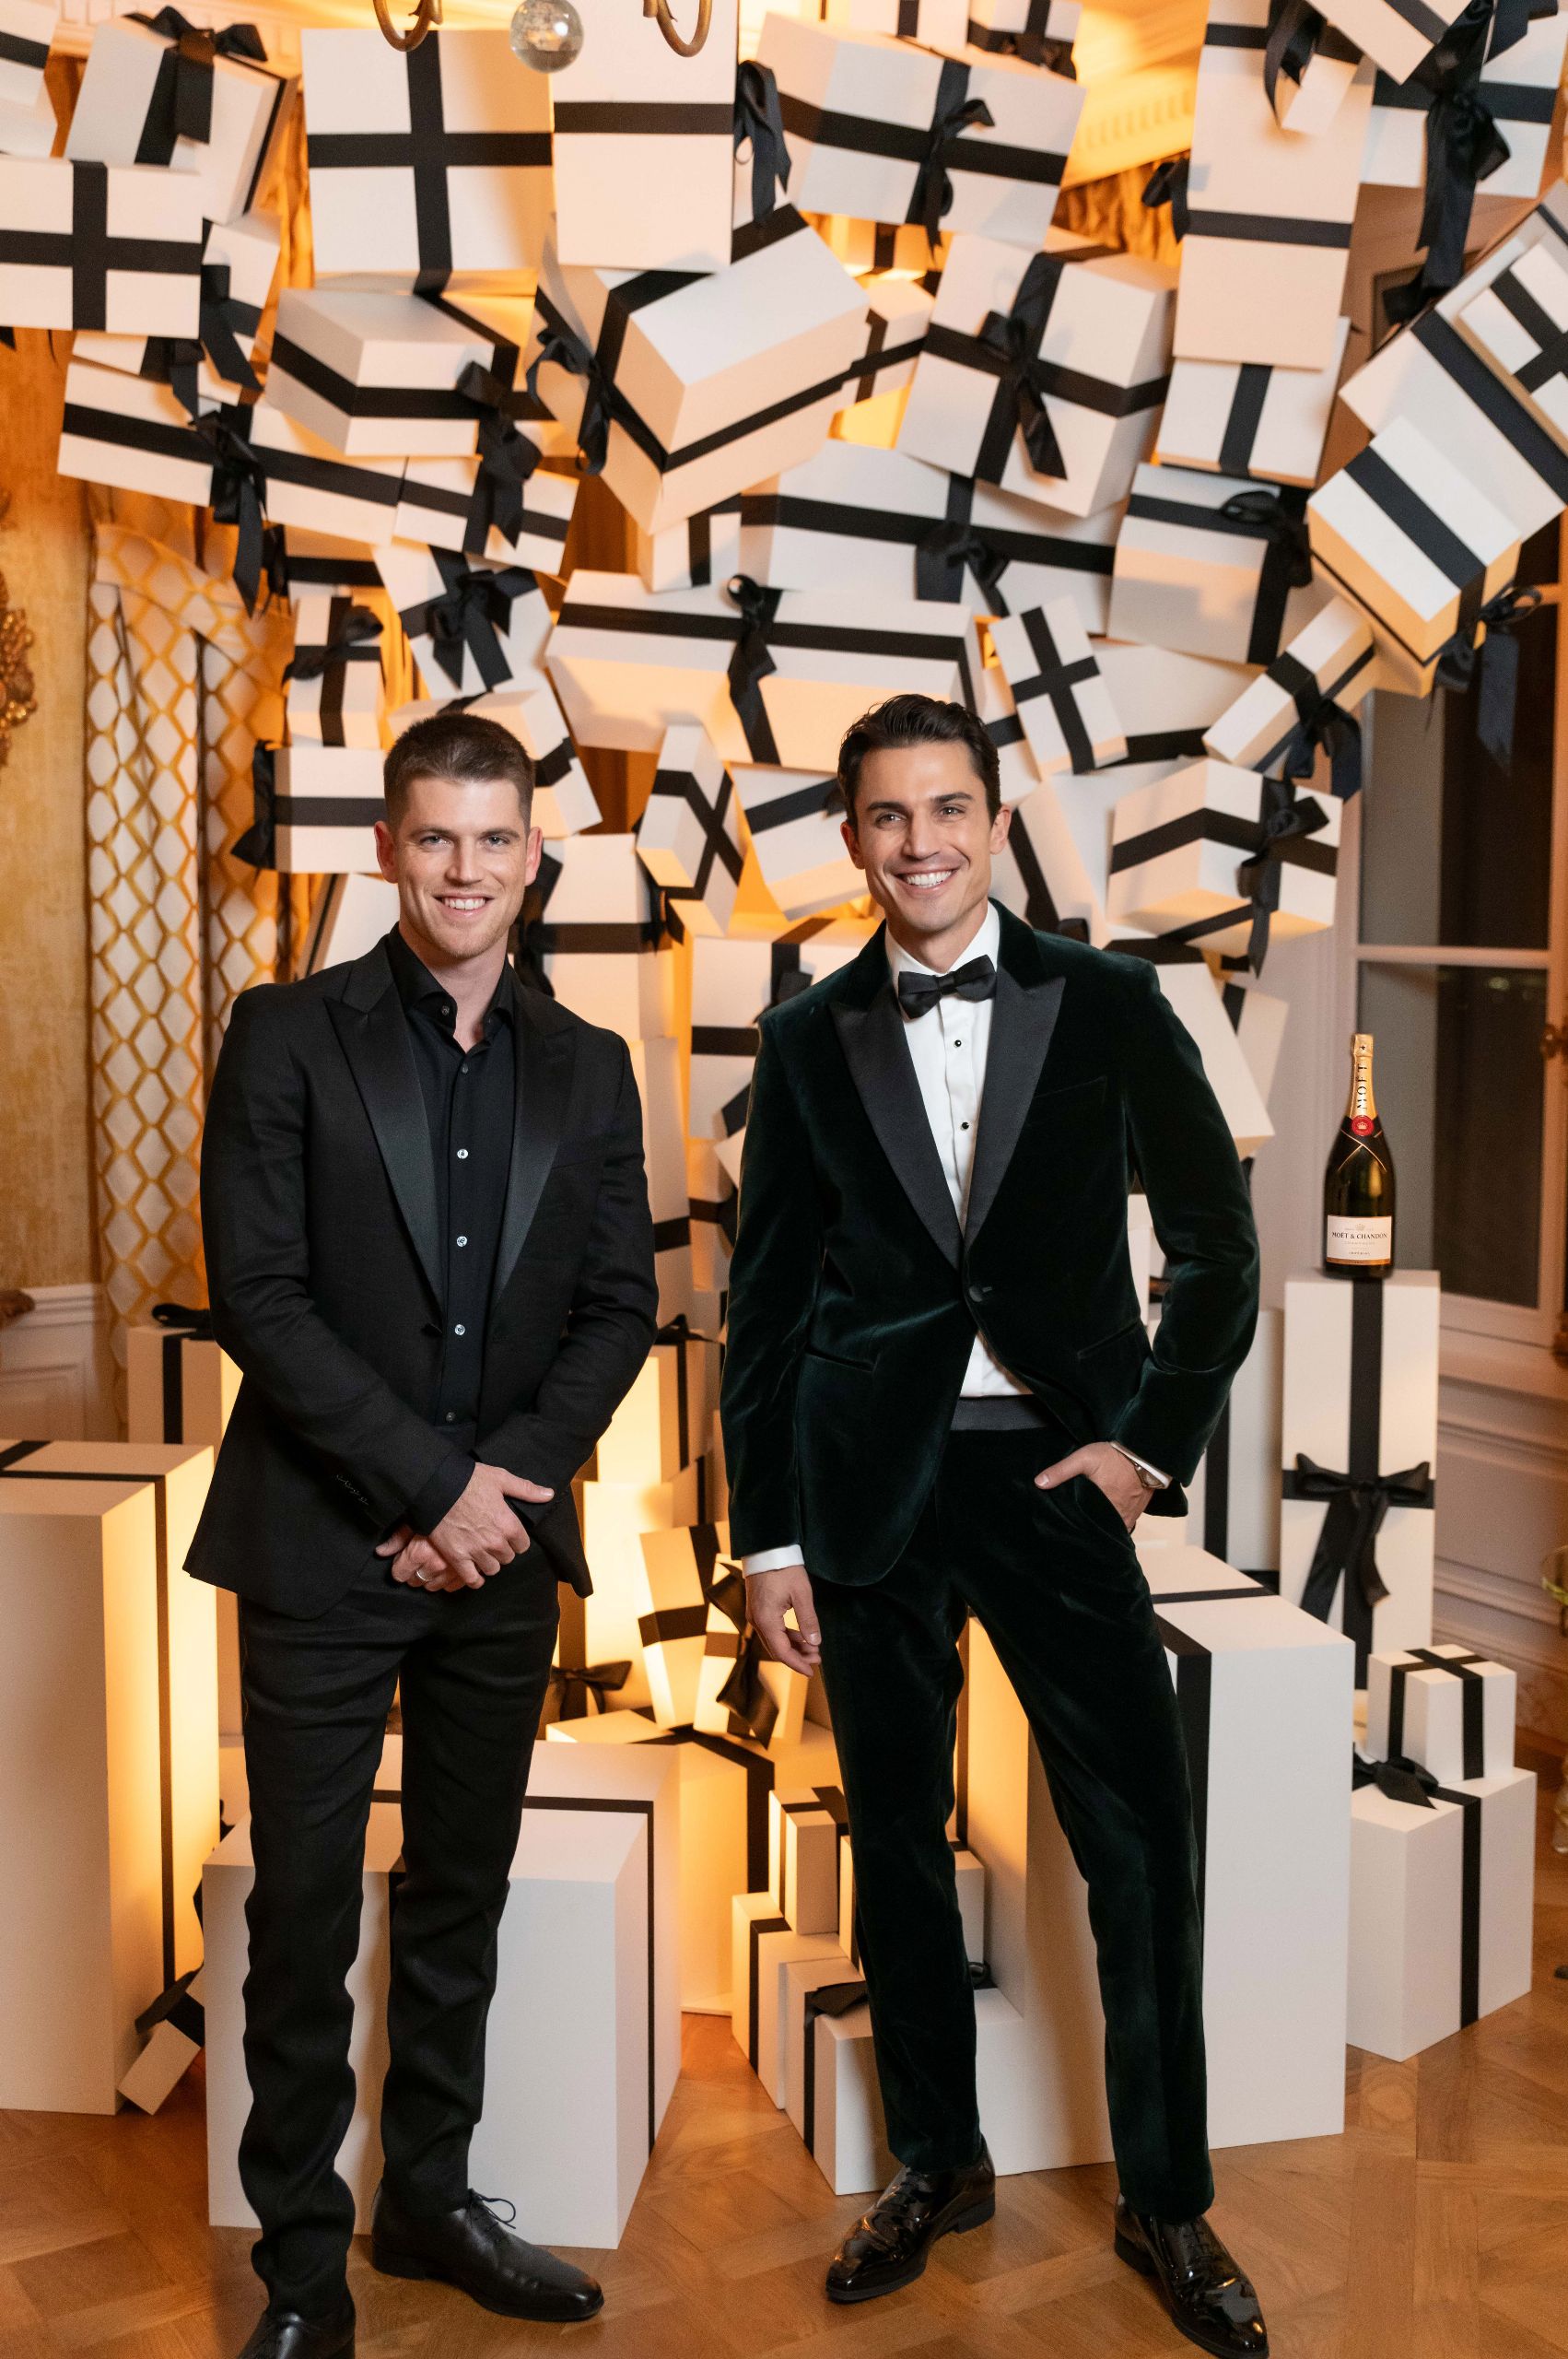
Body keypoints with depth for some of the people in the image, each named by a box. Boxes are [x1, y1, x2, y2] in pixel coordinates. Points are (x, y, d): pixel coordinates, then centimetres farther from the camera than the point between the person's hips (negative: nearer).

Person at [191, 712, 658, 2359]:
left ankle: (429, 2199, 32)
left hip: (503, 1544, 4)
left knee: (461, 1897, 15)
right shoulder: (287, 1036, -3)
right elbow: (257, 1294, -10)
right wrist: (430, 1483, -14)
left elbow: (618, 1308, 7)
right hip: (323, 1544, -3)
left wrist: (511, 1479, -8)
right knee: (305, 1911, 4)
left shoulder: (585, 1068, 8)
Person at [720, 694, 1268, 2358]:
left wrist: (1154, 1440, -4)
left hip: (1060, 1473, -1)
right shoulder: (811, 1038, 5)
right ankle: (936, 2161, 32)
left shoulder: (1109, 1006, 1)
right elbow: (765, 1301, 6)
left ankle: (1167, 2200, 21)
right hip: (871, 1487, 2)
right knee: (895, 1837, 12)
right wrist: (766, 1538, 3)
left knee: (1141, 1844, 1)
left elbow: (1216, 1246, 5)